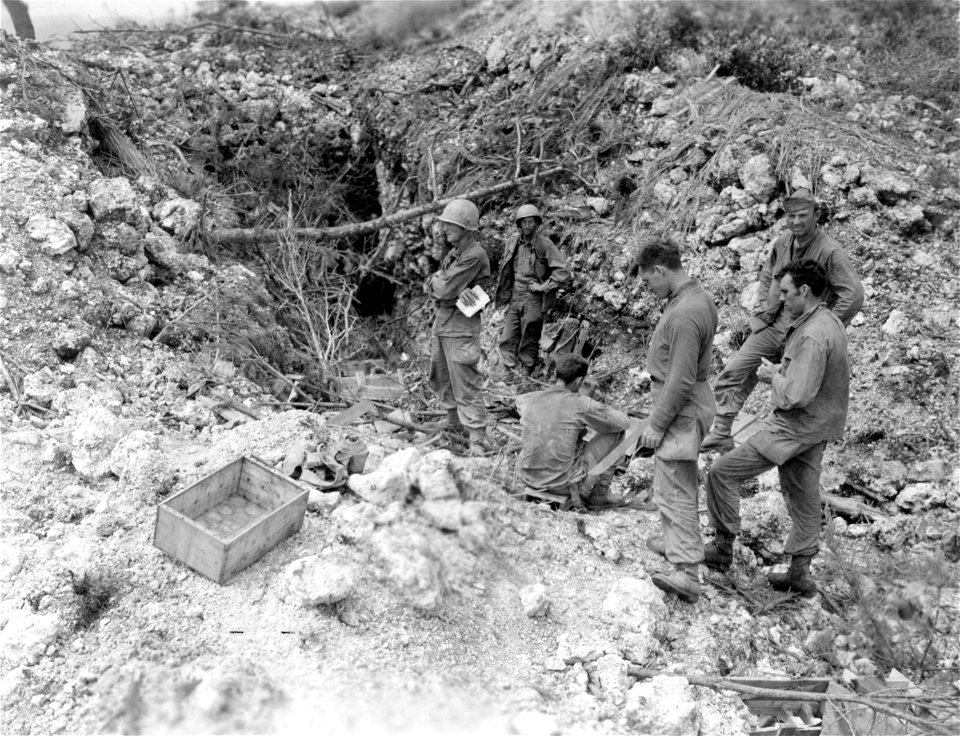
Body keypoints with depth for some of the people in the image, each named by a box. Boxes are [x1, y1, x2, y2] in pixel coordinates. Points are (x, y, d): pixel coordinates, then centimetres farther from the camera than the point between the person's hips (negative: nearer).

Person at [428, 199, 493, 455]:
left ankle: (478, 440, -1)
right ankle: (455, 426, 33)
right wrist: (457, 290, -15)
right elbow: (432, 287, 4)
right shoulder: (455, 252, 14)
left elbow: (444, 289, -21)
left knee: (465, 386, -7)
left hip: (461, 327, -9)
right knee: (441, 380, 18)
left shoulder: (474, 255, -16)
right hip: (441, 321, 9)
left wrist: (436, 281, 2)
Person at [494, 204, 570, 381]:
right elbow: (504, 269, 22)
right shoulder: (512, 243, 8)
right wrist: (503, 291, 13)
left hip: (533, 300, -5)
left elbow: (563, 271, -11)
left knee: (529, 343, 2)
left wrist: (544, 286, -12)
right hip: (514, 299, 5)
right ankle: (512, 374, 6)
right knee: (507, 341, 0)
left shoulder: (544, 244, -8)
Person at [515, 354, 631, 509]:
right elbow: (624, 422, -5)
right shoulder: (580, 404, -15)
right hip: (563, 483, -6)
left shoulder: (527, 400, -2)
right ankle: (598, 496, 14)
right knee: (616, 432, 7)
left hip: (529, 479, 6)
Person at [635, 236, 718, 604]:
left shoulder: (684, 314, -25)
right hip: (687, 403, 10)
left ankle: (688, 573, -6)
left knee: (676, 490, -8)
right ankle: (674, 542, 36)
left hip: (681, 410, -10)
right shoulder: (699, 298, 8)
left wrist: (657, 424, -17)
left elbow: (681, 380, -25)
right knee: (672, 484, 21)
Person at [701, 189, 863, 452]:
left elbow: (853, 295, -18)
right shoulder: (782, 242, 4)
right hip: (772, 323, 6)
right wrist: (765, 307, 11)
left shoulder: (831, 252, -16)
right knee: (734, 371, -2)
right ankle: (721, 433, 5)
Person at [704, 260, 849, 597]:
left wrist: (773, 377, -10)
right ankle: (800, 574, 28)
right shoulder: (829, 321, 9)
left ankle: (723, 548, 7)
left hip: (794, 427, -10)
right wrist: (782, 371, 5)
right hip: (813, 430, 10)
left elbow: (798, 395, -28)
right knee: (803, 500, 17)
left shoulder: (813, 336, -24)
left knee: (722, 472, -4)